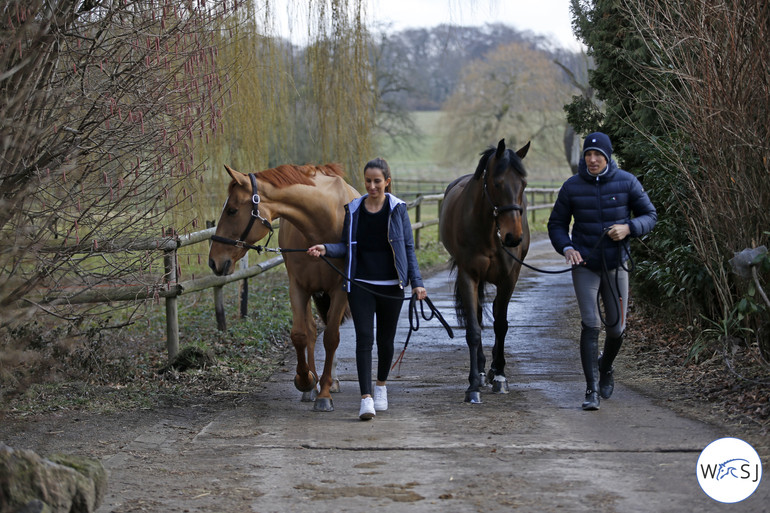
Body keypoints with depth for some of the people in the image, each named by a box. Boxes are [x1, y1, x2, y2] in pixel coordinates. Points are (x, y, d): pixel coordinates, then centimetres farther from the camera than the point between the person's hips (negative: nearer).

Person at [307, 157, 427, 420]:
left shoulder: (397, 209, 0)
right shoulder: (354, 209, 5)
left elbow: (408, 248, 3)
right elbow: (346, 246, 9)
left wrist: (416, 282, -5)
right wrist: (326, 249, -11)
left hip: (390, 285, 0)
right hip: (360, 284, 0)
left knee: (386, 339, 11)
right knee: (364, 338, -10)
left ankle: (381, 384, 36)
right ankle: (366, 398, -13)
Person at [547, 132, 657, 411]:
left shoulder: (626, 182, -4)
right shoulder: (572, 187, -2)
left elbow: (650, 215, 3)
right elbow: (556, 224, 7)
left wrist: (628, 228, -17)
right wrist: (566, 248, -12)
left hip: (616, 264, 1)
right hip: (584, 265, -1)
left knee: (616, 327, 8)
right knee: (590, 325, -12)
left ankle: (606, 367, 40)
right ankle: (592, 390, -10)